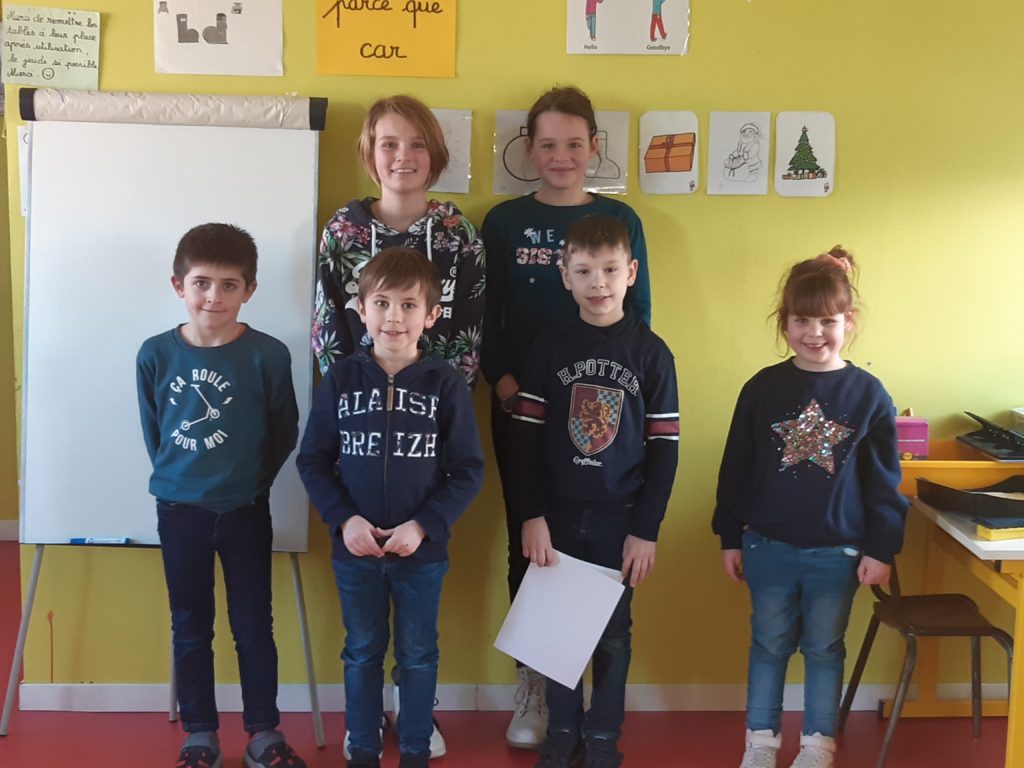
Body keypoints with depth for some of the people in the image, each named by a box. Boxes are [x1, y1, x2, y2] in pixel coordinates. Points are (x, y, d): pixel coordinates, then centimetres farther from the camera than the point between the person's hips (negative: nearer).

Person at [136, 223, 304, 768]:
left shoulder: (268, 355, -13)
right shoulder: (155, 355, -7)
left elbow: (284, 434, -2)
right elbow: (152, 433, 5)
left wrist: (247, 483, 3)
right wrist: (182, 478, 7)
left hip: (245, 513, -1)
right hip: (179, 513, 2)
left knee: (254, 626, 9)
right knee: (190, 629, 13)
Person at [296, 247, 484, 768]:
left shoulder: (446, 384, -8)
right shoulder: (340, 380, -4)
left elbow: (468, 470, -7)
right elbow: (312, 461, 0)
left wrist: (424, 525, -17)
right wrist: (343, 518, -13)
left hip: (422, 551, -1)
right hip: (354, 549, 1)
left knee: (418, 656, 13)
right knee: (362, 654, 16)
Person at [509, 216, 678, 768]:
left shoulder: (651, 353, -3)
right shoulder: (548, 349, -1)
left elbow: (664, 448, -3)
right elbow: (526, 438, -1)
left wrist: (646, 529, -6)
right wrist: (531, 515, -8)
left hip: (620, 518, -1)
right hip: (558, 515, 1)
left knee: (613, 632, 9)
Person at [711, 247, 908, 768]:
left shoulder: (868, 394, -6)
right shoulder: (762, 389, -4)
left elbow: (883, 481, -1)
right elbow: (735, 469, 2)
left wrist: (881, 549, -3)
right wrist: (730, 538, 3)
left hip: (838, 552, 0)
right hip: (769, 547, 1)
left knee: (824, 649, 12)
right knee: (769, 645, 13)